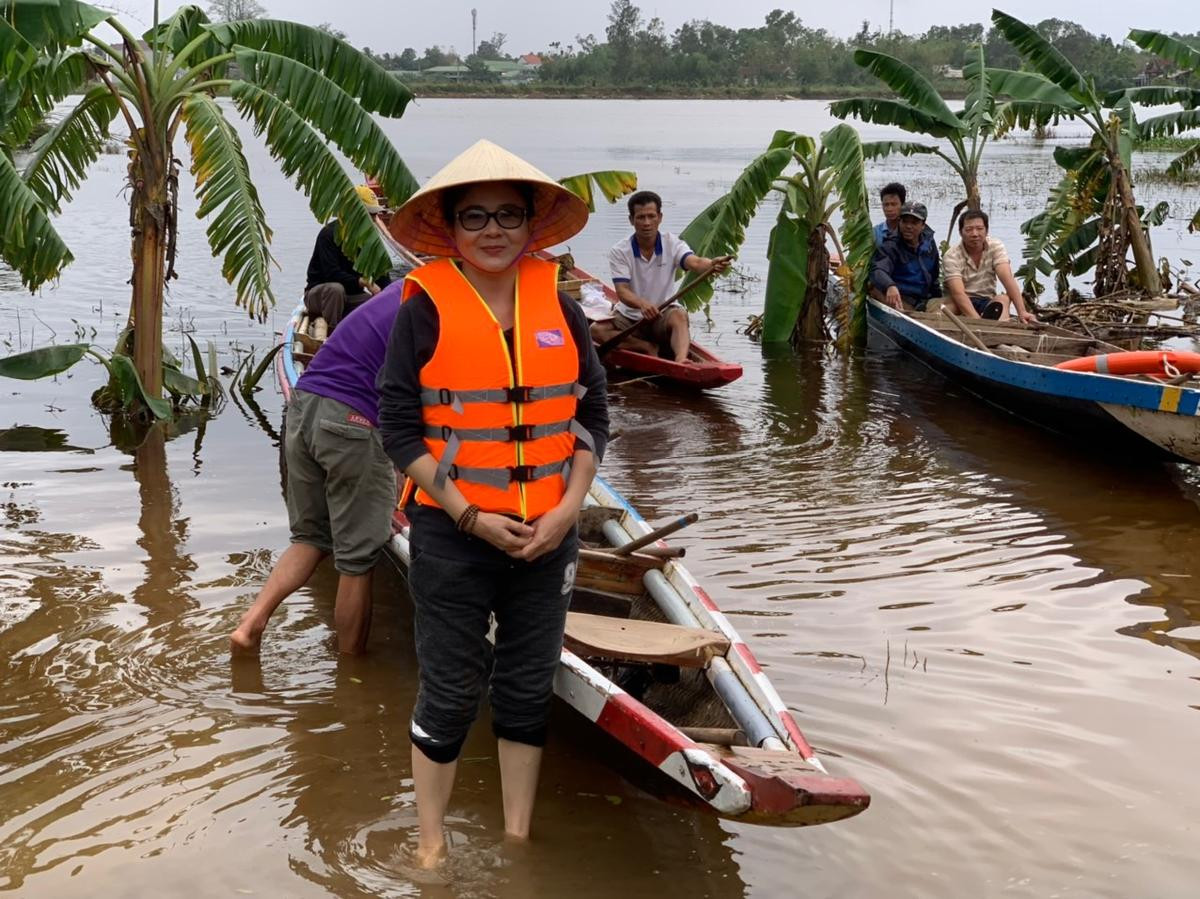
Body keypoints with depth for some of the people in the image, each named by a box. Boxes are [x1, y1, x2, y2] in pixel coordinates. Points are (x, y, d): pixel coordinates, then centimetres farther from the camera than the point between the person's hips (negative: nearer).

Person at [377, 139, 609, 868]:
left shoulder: (558, 304, 2)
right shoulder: (426, 307, -9)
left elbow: (591, 414, 6)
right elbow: (399, 426, -10)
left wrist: (570, 507, -6)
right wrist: (467, 515, -15)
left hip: (546, 534, 4)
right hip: (451, 537, -4)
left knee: (530, 690, 13)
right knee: (450, 697, 5)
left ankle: (518, 839, 29)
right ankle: (432, 846, 23)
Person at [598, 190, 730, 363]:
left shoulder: (672, 244, -7)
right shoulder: (619, 253, -9)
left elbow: (694, 262, -26)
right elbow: (622, 292, -19)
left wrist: (711, 265, -52)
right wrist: (642, 303, -43)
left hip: (662, 316, -1)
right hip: (629, 317, 1)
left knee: (679, 315, -34)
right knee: (596, 330, -27)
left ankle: (680, 360, -55)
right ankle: (648, 348, -25)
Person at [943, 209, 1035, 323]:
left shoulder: (996, 247, -6)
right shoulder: (952, 256, -15)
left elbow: (1007, 278, -20)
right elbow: (958, 293, -28)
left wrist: (1022, 311, -34)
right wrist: (977, 321, -45)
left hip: (987, 303, 3)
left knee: (1003, 299, -29)